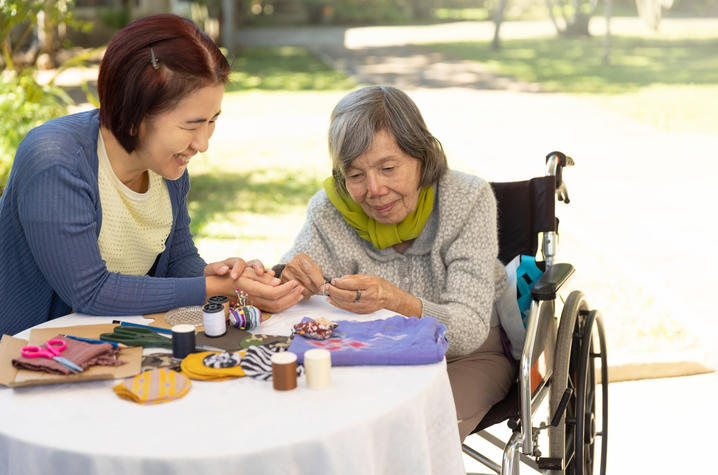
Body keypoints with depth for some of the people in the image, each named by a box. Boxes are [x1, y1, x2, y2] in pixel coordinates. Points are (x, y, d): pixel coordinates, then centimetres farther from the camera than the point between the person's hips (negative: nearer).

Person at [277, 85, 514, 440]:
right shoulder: (329, 210, -10)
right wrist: (289, 281, -36)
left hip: (466, 359, -2)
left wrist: (396, 302, -45)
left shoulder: (467, 199, -17)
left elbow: (470, 330, -25)